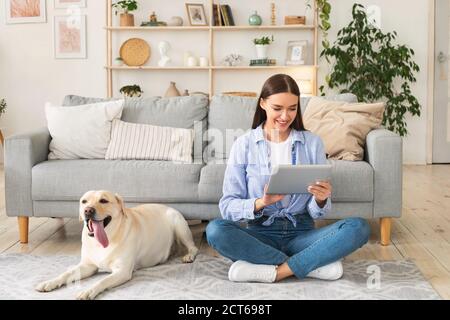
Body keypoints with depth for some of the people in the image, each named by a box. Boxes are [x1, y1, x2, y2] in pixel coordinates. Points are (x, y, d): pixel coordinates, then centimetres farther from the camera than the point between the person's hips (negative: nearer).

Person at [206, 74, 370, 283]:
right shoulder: (244, 145, 0)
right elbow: (227, 206, -6)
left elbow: (317, 213, 2)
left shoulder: (313, 143, 3)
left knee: (359, 228, -23)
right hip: (260, 234, 0)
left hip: (301, 233, 1)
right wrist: (261, 202, -24)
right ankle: (316, 264, -21)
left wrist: (321, 200, -21)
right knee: (215, 230, -31)